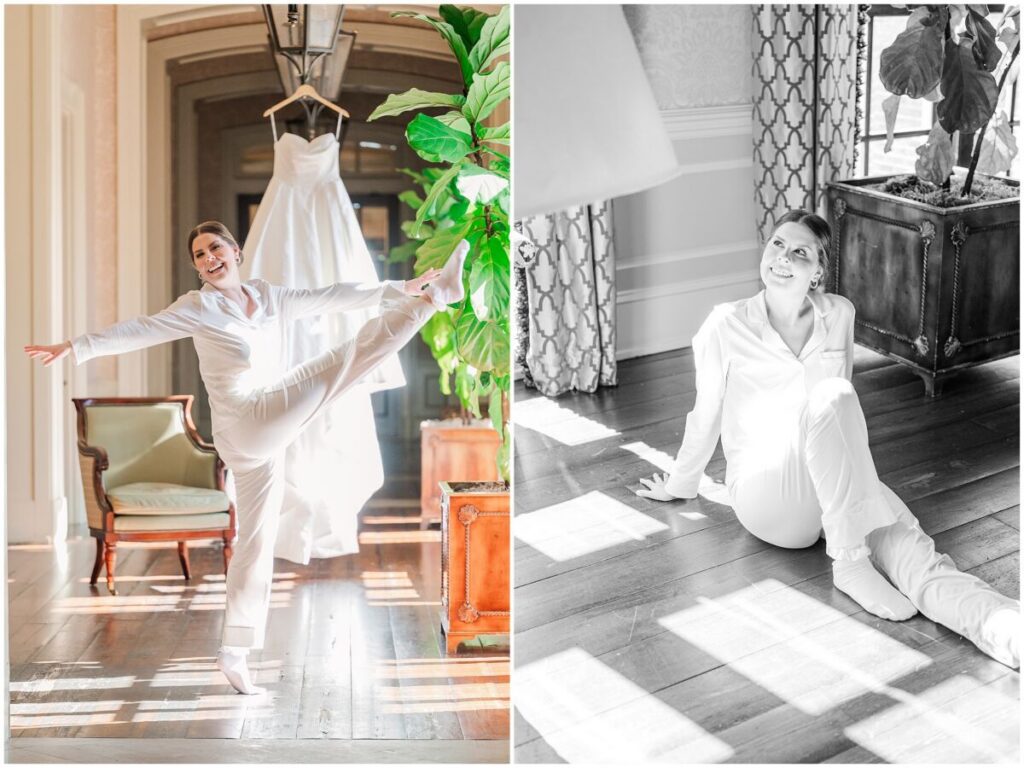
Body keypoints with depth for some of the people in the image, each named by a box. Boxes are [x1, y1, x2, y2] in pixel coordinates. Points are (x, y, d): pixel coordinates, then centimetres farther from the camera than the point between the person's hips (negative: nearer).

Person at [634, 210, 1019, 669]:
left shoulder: (838, 315, 6)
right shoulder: (727, 326, -5)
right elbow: (706, 416, 8)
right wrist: (678, 485, 17)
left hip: (837, 486, 4)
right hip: (767, 498, -4)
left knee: (917, 559, -28)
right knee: (832, 396, -34)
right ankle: (850, 562, -29)